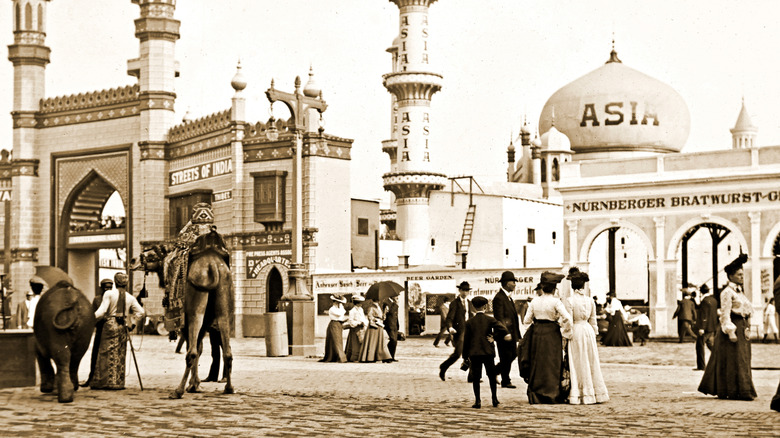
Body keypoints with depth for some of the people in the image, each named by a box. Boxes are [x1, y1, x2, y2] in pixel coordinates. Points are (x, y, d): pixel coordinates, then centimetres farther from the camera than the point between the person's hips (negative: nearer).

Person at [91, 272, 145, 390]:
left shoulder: (109, 294, -5)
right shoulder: (130, 298, 7)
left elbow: (102, 311, -11)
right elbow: (140, 312, 5)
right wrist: (133, 323, 12)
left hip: (110, 324, -4)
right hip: (123, 327, 4)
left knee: (106, 354, 1)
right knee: (120, 355, 9)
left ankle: (103, 382, 0)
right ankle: (118, 383, 9)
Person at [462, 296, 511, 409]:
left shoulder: (469, 322, 2)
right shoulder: (490, 320, 0)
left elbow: (466, 340, 3)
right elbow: (501, 328, -16)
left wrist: (465, 356, 7)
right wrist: (494, 336, 0)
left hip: (474, 353, 0)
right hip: (488, 352, 0)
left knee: (475, 378, 2)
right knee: (491, 375, 14)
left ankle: (477, 401, -1)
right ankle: (494, 399, 15)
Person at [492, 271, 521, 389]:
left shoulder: (508, 297, 15)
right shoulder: (499, 298, -16)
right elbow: (499, 318, -21)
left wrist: (517, 334, 18)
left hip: (511, 333, 10)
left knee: (513, 355, 15)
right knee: (506, 358, -1)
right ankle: (505, 381, 9)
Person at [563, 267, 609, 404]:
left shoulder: (569, 301, -11)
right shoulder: (590, 300, 4)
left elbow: (568, 322, -12)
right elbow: (593, 321, 11)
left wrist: (566, 337, -5)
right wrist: (594, 335, 20)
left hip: (576, 332, -4)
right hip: (589, 331, 4)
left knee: (578, 364, 1)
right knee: (592, 363, 11)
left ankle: (579, 395, 3)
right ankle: (597, 393, 15)